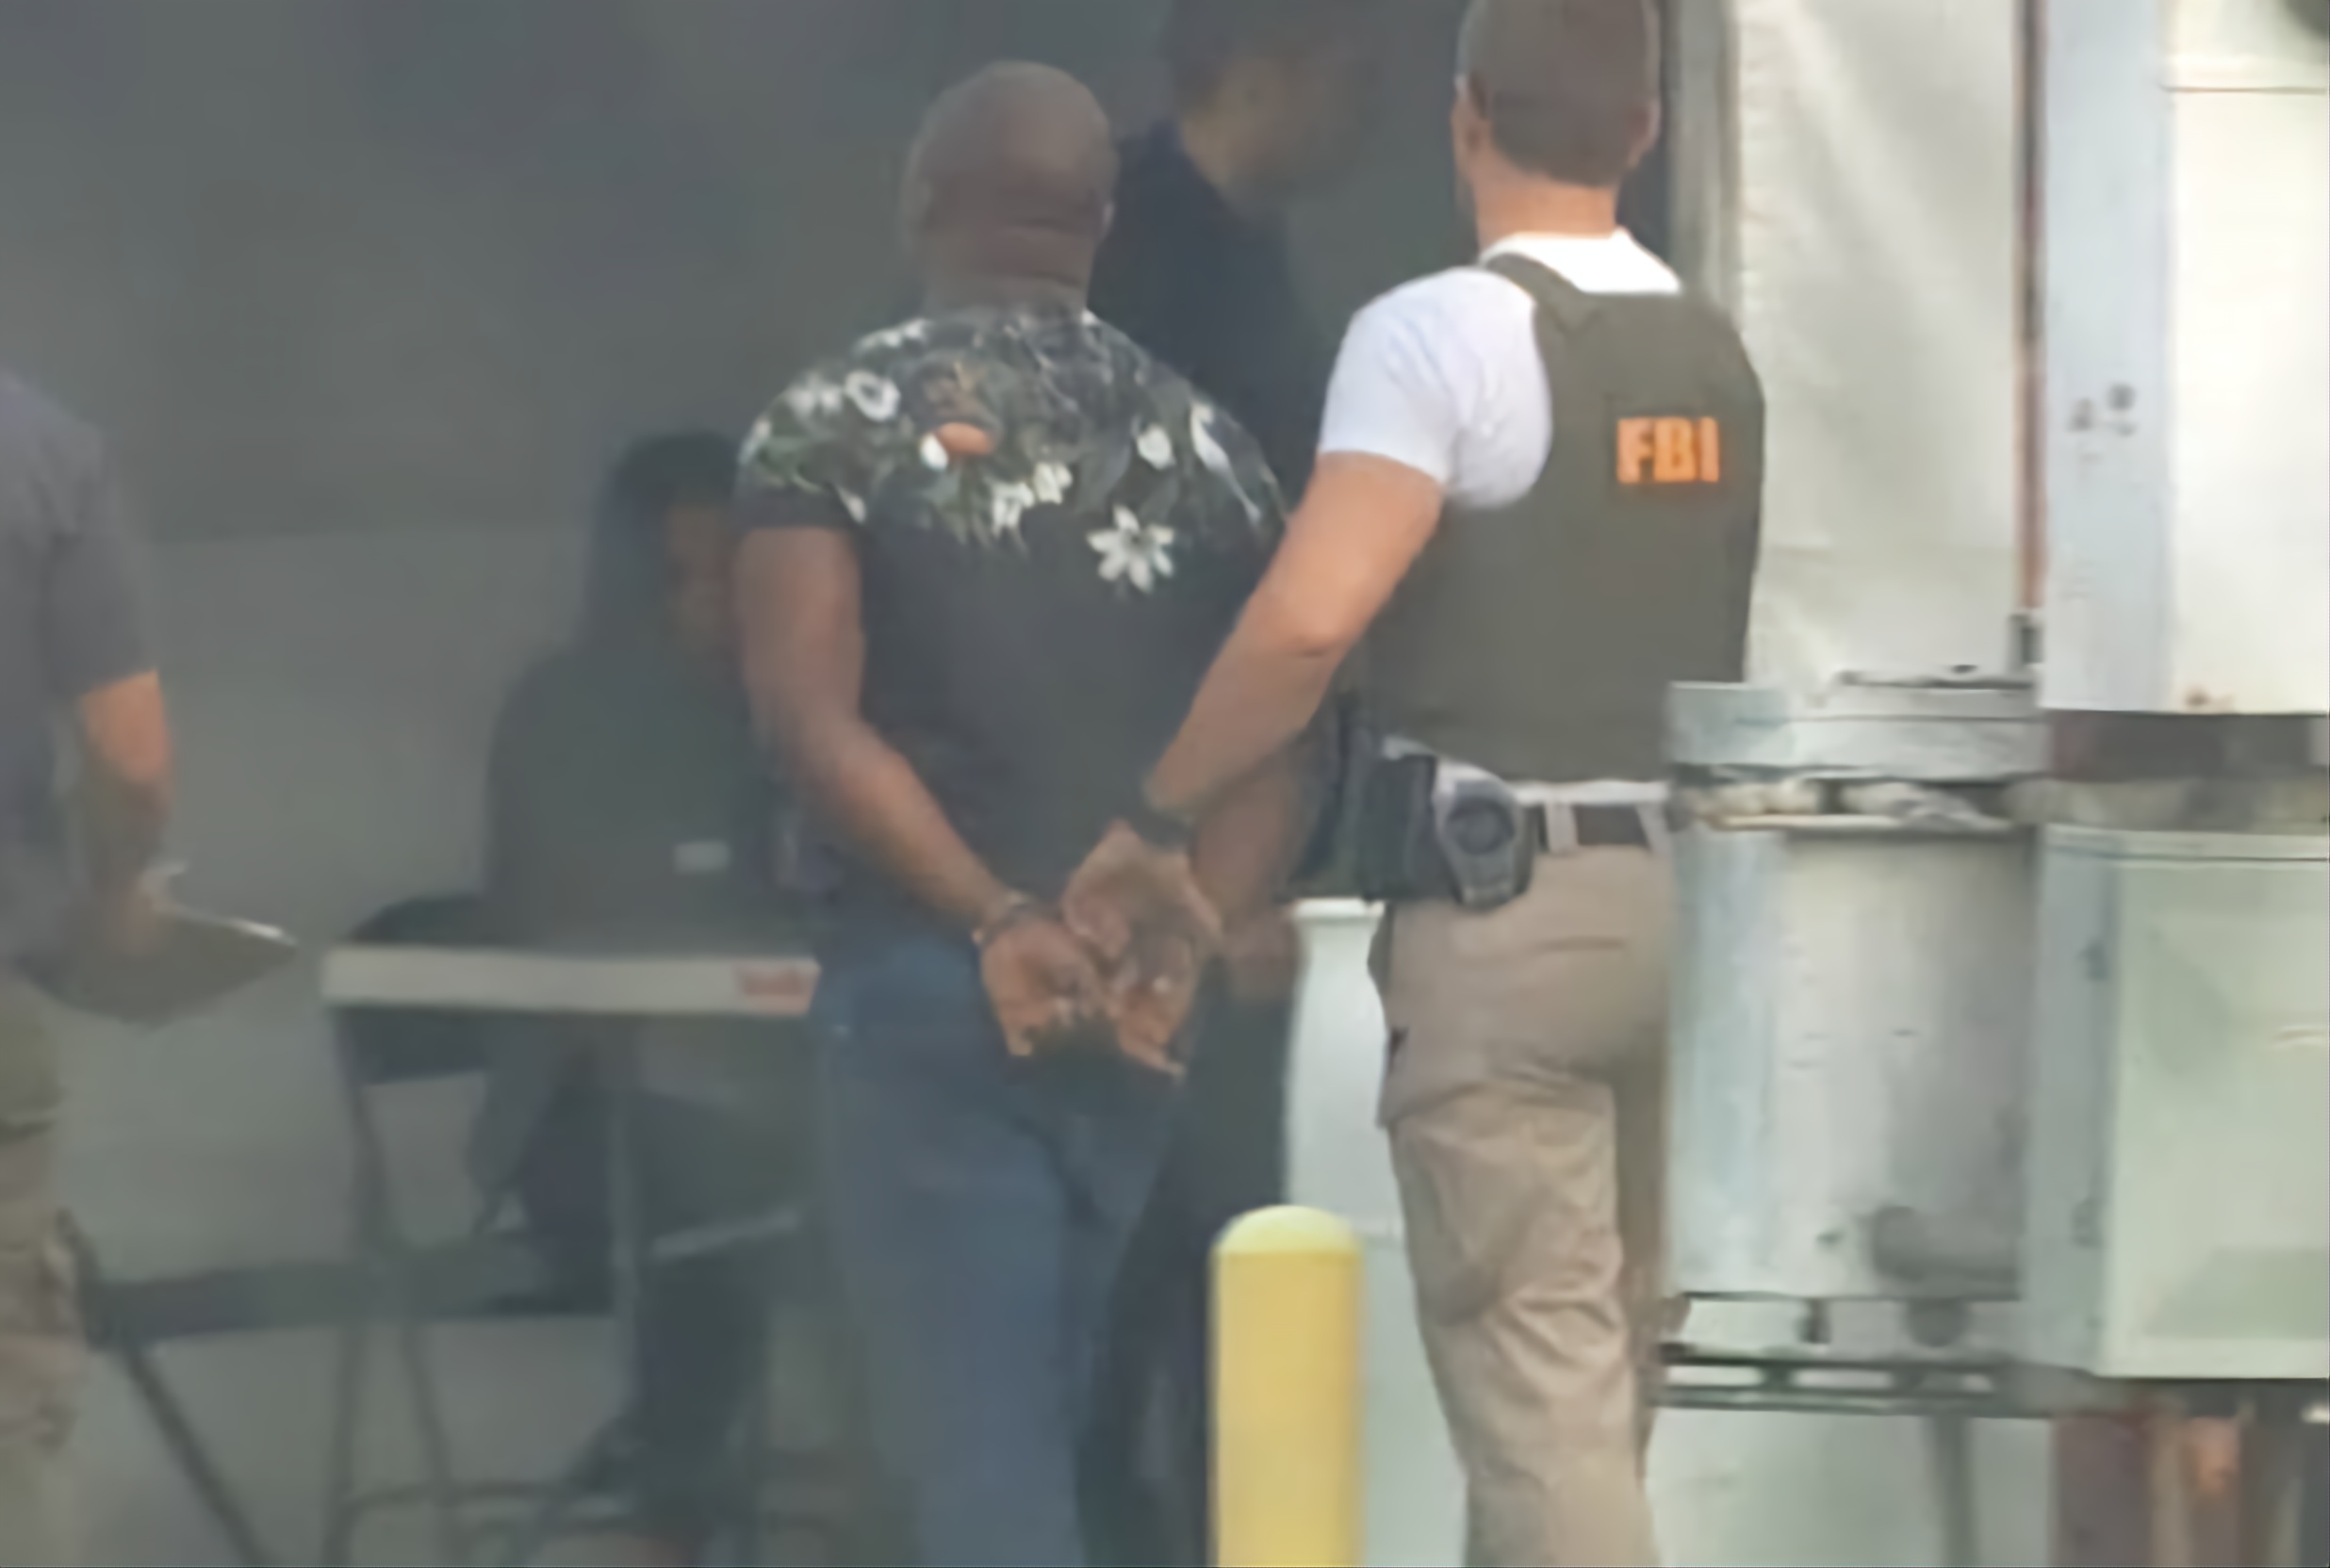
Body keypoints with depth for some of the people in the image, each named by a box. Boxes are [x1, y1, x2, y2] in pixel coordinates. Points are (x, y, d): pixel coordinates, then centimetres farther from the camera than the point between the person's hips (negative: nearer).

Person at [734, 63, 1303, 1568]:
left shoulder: (835, 424, -2)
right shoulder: (1206, 443, 10)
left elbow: (814, 715, -13)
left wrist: (998, 919, -15)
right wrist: (1180, 947, -8)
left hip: (935, 982, -4)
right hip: (1138, 1002, 5)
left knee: (976, 1419, -6)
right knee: (1040, 1405, 16)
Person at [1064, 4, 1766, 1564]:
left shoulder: (1442, 332, -12)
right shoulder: (1716, 354, 10)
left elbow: (1308, 620, -22)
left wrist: (1154, 822, -11)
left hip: (1506, 908, -7)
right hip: (1684, 893, 7)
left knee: (1538, 1374, -7)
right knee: (1602, 1370, 16)